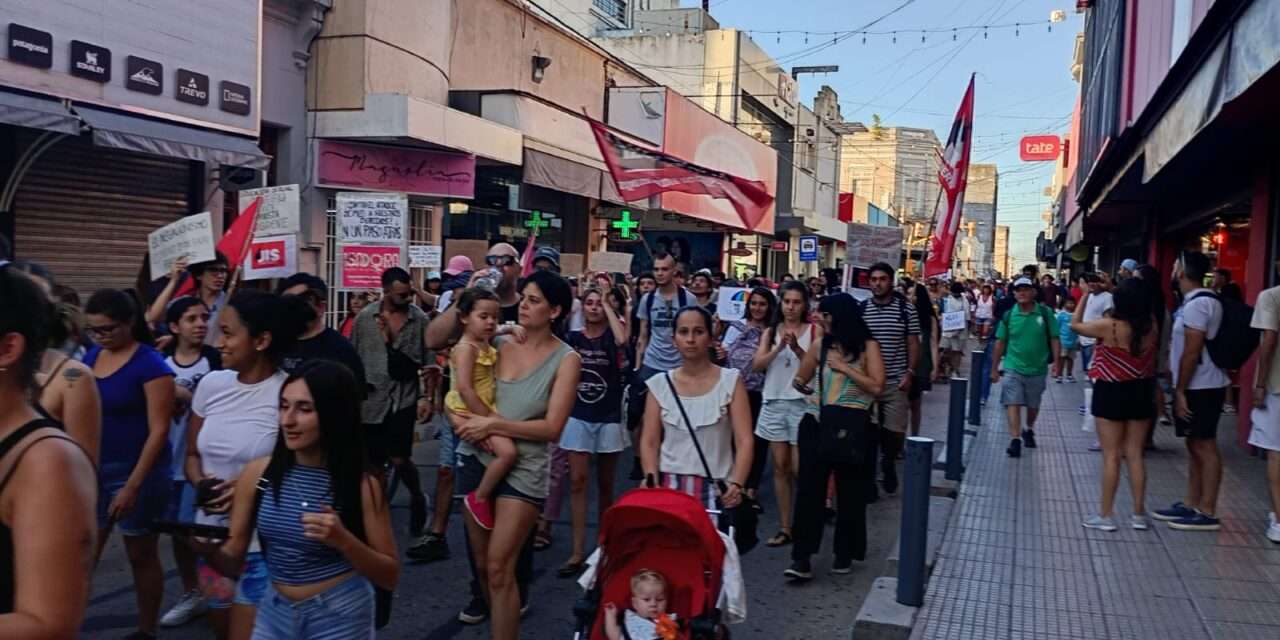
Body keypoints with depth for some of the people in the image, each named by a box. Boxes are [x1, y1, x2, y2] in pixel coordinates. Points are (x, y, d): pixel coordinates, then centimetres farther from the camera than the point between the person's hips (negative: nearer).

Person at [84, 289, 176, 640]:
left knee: (141, 556, 9)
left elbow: (159, 430, -15)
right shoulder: (91, 357, 6)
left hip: (136, 472, -5)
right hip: (93, 470, 5)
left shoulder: (151, 364, -13)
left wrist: (133, 485, -18)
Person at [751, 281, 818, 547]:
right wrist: (779, 348, -17)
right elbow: (757, 365, -2)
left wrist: (797, 349, -23)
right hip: (774, 402, 3)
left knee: (799, 468, -3)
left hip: (802, 403, -3)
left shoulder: (814, 330, 1)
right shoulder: (770, 332, 10)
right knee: (780, 467, 5)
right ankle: (785, 527, 10)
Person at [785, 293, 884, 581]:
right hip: (819, 422, 3)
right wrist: (801, 384, 4)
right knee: (810, 487, -4)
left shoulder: (867, 346, -2)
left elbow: (877, 387, -13)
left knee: (849, 491, 9)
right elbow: (801, 378, 21)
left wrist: (844, 367, -14)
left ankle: (844, 553, 25)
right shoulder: (822, 345, 9)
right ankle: (802, 557, -3)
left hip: (852, 425, -3)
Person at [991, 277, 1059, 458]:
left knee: (1033, 405, 18)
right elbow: (1000, 342, 3)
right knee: (1013, 403, -13)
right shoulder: (1008, 315, -3)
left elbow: (1053, 339, -2)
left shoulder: (1045, 313, -5)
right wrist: (994, 368, 4)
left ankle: (1029, 430, 43)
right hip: (1013, 368, -1)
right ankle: (1015, 440, -14)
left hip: (1037, 368, 1)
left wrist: (1056, 362, -10)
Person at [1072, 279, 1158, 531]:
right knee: (1135, 455, 11)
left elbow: (1075, 325, -2)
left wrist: (1086, 295, 4)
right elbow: (1143, 311, 19)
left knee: (1111, 456, 3)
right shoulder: (1151, 325, -5)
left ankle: (1106, 515, 8)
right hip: (1142, 392, 4)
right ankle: (1139, 514, 16)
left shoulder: (1109, 326, -17)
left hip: (1112, 393, -4)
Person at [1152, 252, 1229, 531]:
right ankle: (1191, 505, 22)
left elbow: (1192, 353, -21)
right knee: (1196, 447, 14)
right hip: (1198, 386, 10)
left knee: (1204, 447, -5)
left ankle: (1207, 513, 1)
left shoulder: (1197, 304, -18)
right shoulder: (1200, 301, 14)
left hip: (1200, 388, -10)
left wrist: (1180, 390, -17)